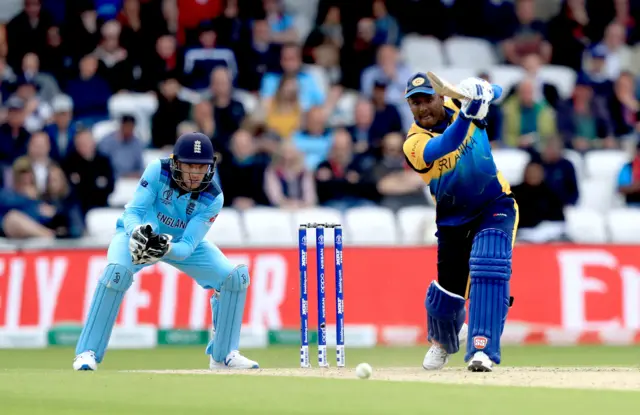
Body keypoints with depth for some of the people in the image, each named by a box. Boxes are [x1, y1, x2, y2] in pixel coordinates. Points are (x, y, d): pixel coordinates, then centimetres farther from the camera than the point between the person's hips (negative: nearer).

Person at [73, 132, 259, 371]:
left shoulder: (213, 198, -26)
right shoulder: (158, 172, -29)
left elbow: (188, 246, -31)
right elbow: (132, 212, -28)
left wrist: (167, 249, -52)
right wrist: (137, 233, -51)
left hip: (182, 243, 3)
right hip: (139, 231, -2)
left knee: (235, 277, -13)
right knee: (117, 271, -34)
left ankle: (223, 355, 4)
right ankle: (88, 352, -25)